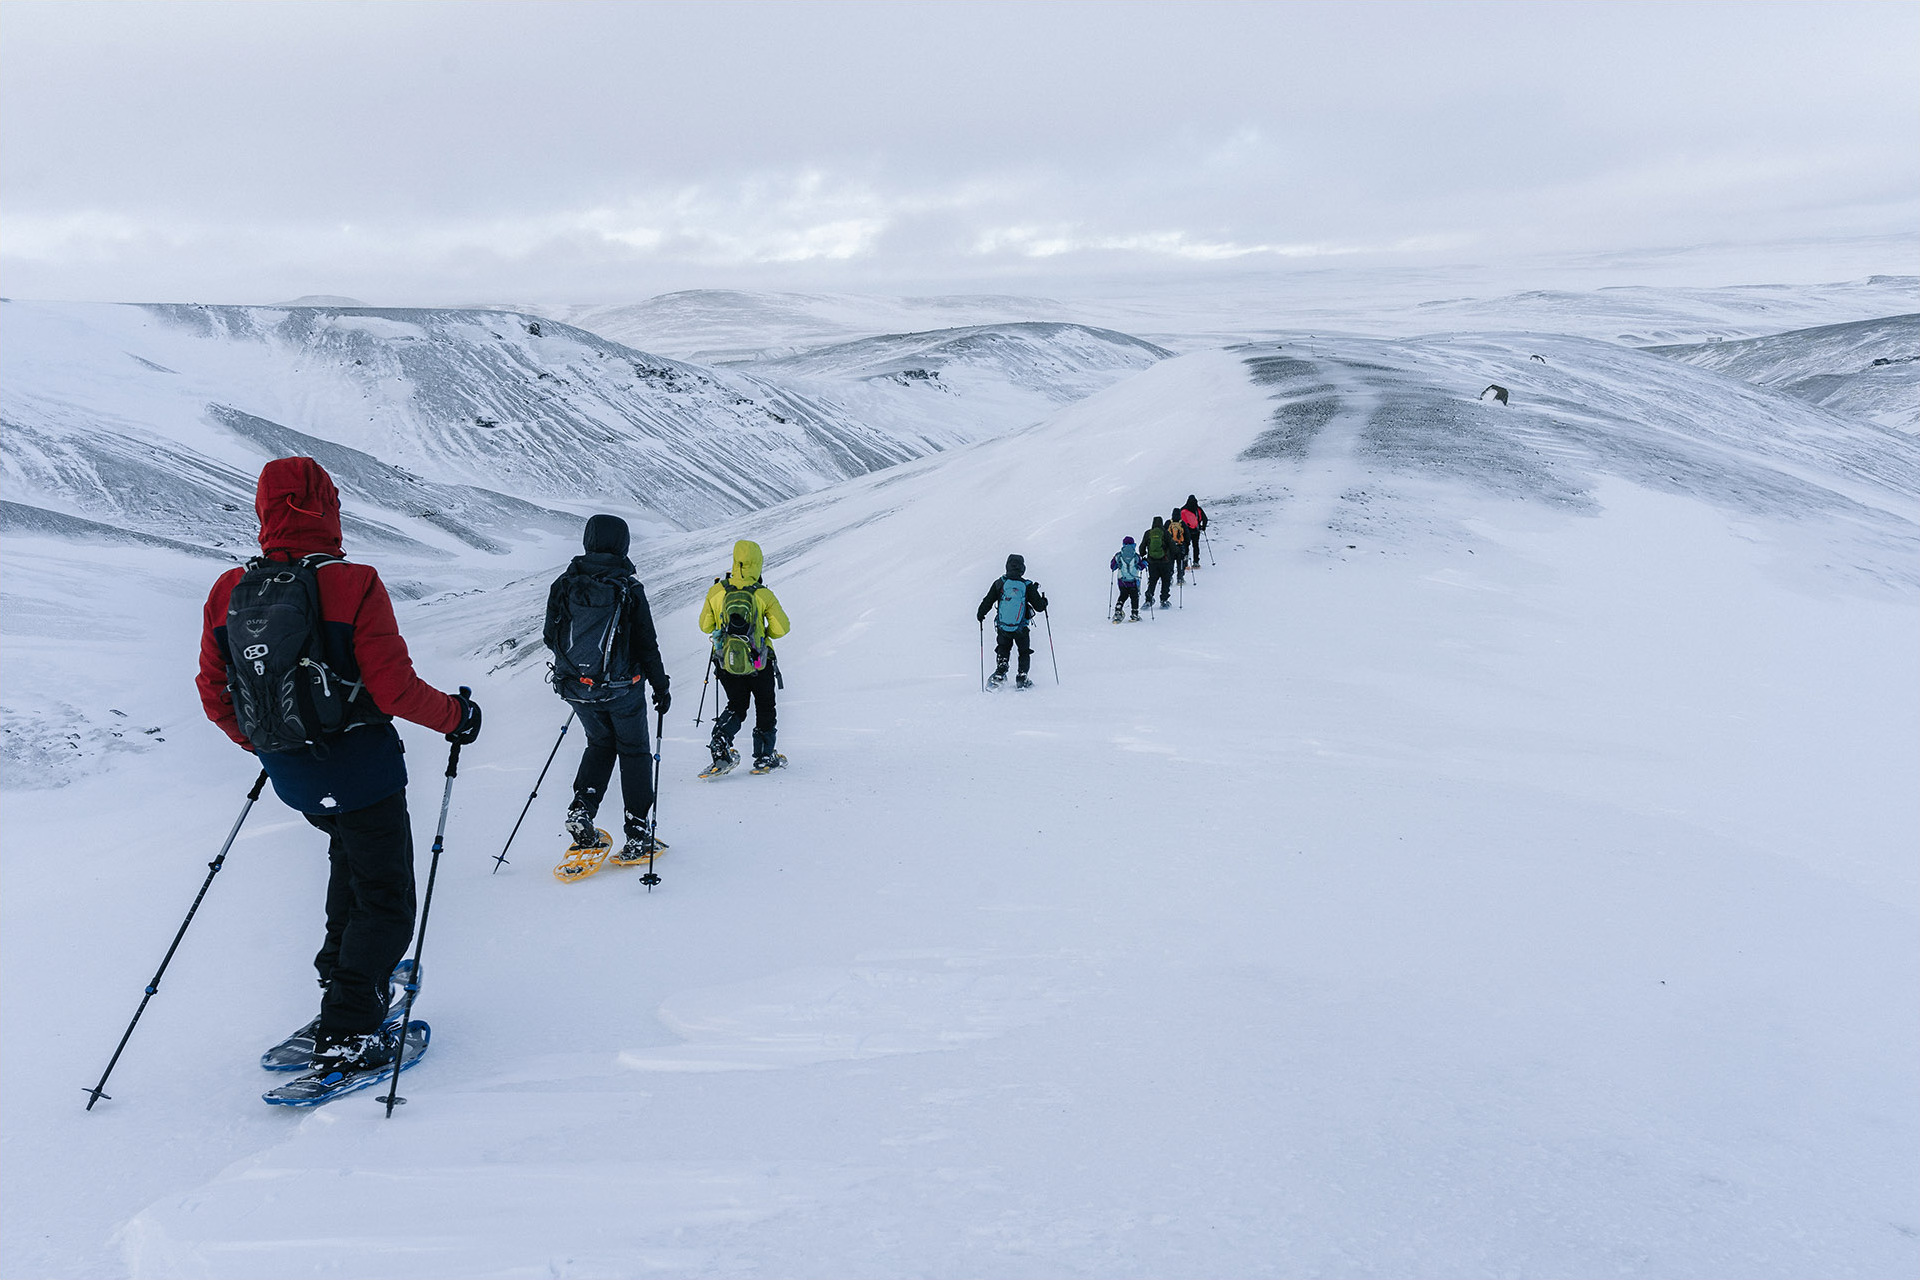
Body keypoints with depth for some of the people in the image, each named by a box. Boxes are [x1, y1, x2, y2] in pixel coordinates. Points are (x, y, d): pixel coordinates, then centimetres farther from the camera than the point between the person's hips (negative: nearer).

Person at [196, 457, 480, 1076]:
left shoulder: (227, 592, -2)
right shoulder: (353, 585, -19)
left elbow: (214, 696, 6)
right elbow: (395, 689, -20)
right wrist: (456, 716, -3)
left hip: (289, 776, 6)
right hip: (360, 766, -6)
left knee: (351, 849, 32)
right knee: (385, 901, 8)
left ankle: (340, 973, 34)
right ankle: (347, 1035, 4)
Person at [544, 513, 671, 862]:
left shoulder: (564, 585, -3)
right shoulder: (629, 590, -13)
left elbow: (551, 637, 5)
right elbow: (647, 645, -10)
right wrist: (661, 688, 0)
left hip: (576, 686, 4)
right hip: (621, 687, -3)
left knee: (600, 743, 25)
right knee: (633, 752, 12)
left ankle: (581, 809, 8)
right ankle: (637, 834, 11)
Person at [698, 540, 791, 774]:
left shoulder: (716, 591, -7)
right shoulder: (763, 595, -13)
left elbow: (705, 626, 1)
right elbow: (782, 627, -12)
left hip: (726, 661, 2)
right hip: (760, 663, -2)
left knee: (737, 706, 19)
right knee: (765, 708, 18)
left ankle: (720, 742, -6)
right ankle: (764, 757, 22)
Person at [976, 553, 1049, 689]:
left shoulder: (999, 583, -8)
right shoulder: (1028, 586, -11)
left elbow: (987, 602, -4)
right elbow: (1039, 607, -6)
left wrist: (981, 614, 14)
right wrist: (1044, 601, 17)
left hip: (1002, 627, 1)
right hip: (1021, 629, -1)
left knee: (1003, 648, 25)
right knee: (1024, 652, 20)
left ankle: (1000, 672, 7)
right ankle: (1022, 679, 10)